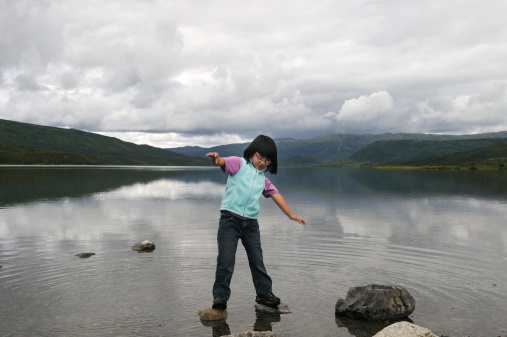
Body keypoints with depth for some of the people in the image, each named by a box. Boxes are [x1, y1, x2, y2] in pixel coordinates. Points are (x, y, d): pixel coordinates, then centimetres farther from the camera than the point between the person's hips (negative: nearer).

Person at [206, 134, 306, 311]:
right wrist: (216, 160, -43)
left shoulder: (263, 178, 18)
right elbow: (224, 162, -18)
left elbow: (276, 195, 19)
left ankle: (264, 292, 27)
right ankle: (220, 294, 10)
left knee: (257, 259, 13)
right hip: (230, 219, -5)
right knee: (226, 259, -4)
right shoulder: (239, 164, 1)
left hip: (251, 223, 5)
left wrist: (291, 214, 13)